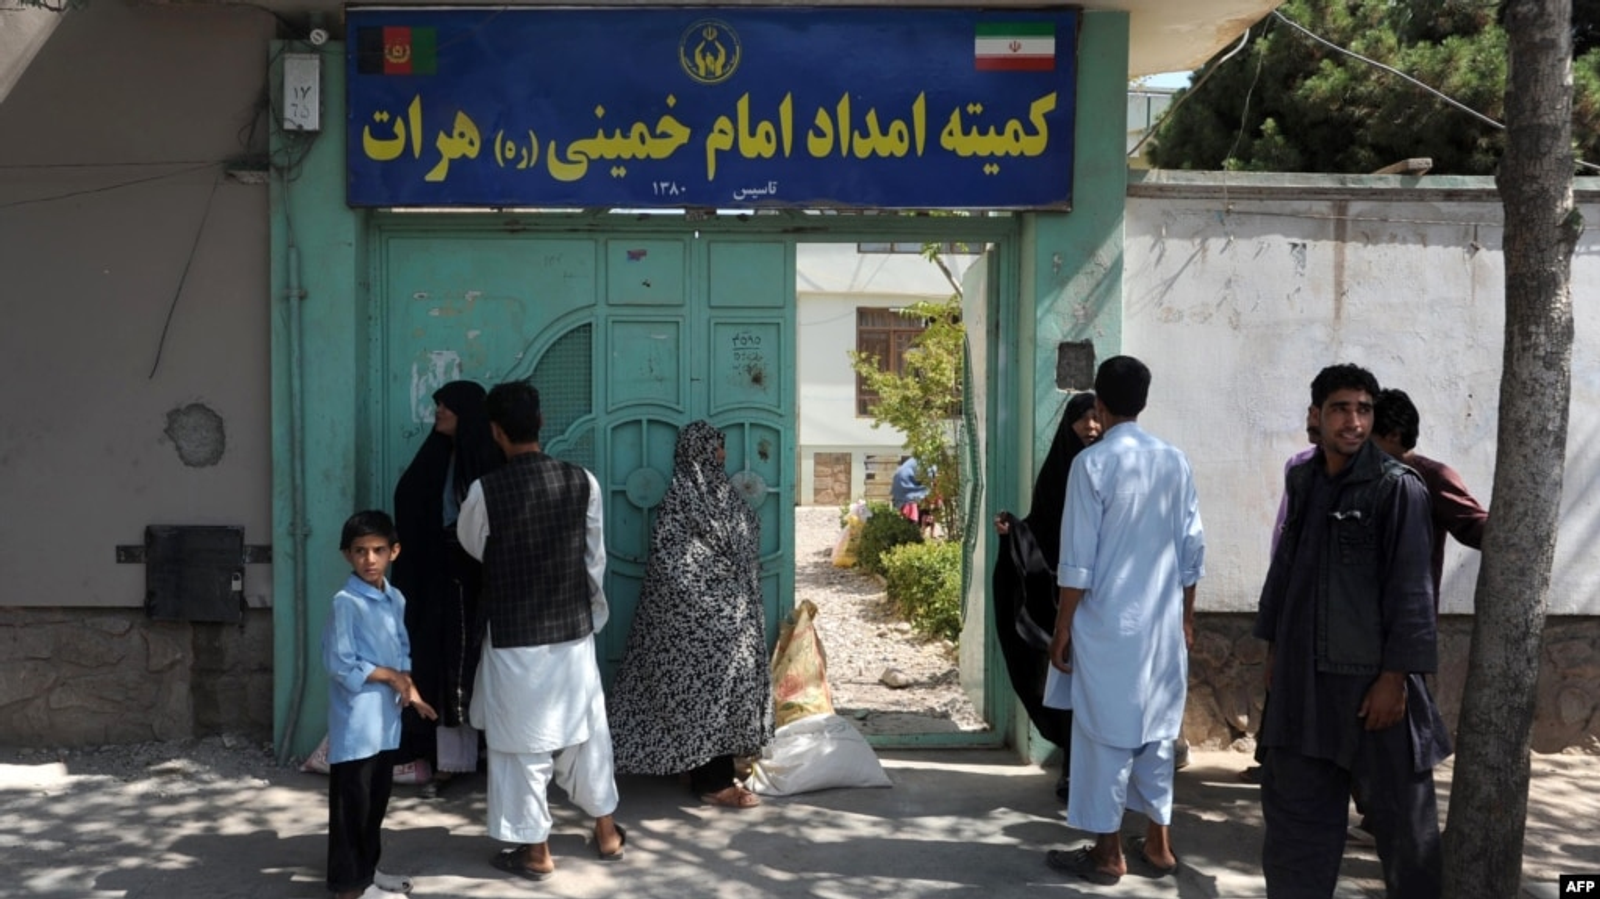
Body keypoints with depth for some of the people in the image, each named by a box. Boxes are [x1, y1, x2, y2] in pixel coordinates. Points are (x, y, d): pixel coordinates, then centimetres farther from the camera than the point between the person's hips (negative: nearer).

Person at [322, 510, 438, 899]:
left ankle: (368, 868, 32)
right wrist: (390, 676, -11)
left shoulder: (396, 599, 8)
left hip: (386, 717, 8)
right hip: (356, 721, -7)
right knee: (352, 802, 3)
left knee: (377, 799, 18)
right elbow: (341, 665, -18)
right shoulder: (345, 603, -15)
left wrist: (409, 688, -1)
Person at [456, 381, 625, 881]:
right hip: (573, 630, 3)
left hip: (513, 637, -3)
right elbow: (595, 559, 3)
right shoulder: (582, 482, -7)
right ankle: (607, 832, 30)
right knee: (585, 730, 17)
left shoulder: (485, 490, -14)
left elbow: (471, 547, 6)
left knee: (521, 740, 8)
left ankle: (535, 850, 18)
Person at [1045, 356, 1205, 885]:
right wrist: (1186, 617, 18)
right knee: (1158, 728, 14)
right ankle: (1158, 844, 23)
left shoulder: (1092, 463, -12)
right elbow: (1192, 550, 7)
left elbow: (1078, 560, -13)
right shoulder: (1176, 462, 3)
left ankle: (1107, 854, 12)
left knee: (1106, 731, 4)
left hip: (1109, 624, -5)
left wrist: (1062, 629, -5)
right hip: (1163, 622, 5)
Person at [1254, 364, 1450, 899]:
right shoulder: (1303, 481, 8)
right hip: (1304, 676, 5)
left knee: (1400, 815, 6)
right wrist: (1273, 645, 15)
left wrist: (1395, 676, -15)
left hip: (1371, 676, -5)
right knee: (1294, 809, 12)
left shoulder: (1398, 488, -9)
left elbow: (1410, 589, -11)